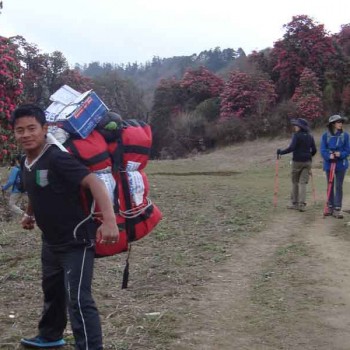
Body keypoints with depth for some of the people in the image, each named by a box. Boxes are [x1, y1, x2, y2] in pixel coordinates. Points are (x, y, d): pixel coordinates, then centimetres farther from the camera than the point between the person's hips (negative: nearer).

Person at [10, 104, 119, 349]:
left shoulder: (57, 158, -24)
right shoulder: (27, 163, 2)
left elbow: (93, 182, -35)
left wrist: (109, 220, -46)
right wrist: (30, 214, 31)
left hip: (76, 241, -9)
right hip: (51, 241, 9)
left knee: (78, 299, -12)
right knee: (52, 290, 26)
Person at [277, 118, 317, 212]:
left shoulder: (297, 135, -11)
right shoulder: (310, 136, 7)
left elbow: (291, 148, -21)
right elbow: (314, 150, 9)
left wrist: (281, 152, -11)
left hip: (297, 161, -4)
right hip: (307, 162, 4)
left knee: (295, 182, 10)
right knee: (303, 183, 4)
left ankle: (294, 203, 15)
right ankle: (302, 204, -4)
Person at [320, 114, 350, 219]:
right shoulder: (326, 135, -4)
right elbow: (323, 150, -6)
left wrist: (340, 154, -20)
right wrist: (329, 156, -23)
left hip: (341, 164, -1)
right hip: (329, 163, 1)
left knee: (339, 186, 0)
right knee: (330, 186, 11)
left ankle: (337, 209, 4)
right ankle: (330, 207, 22)